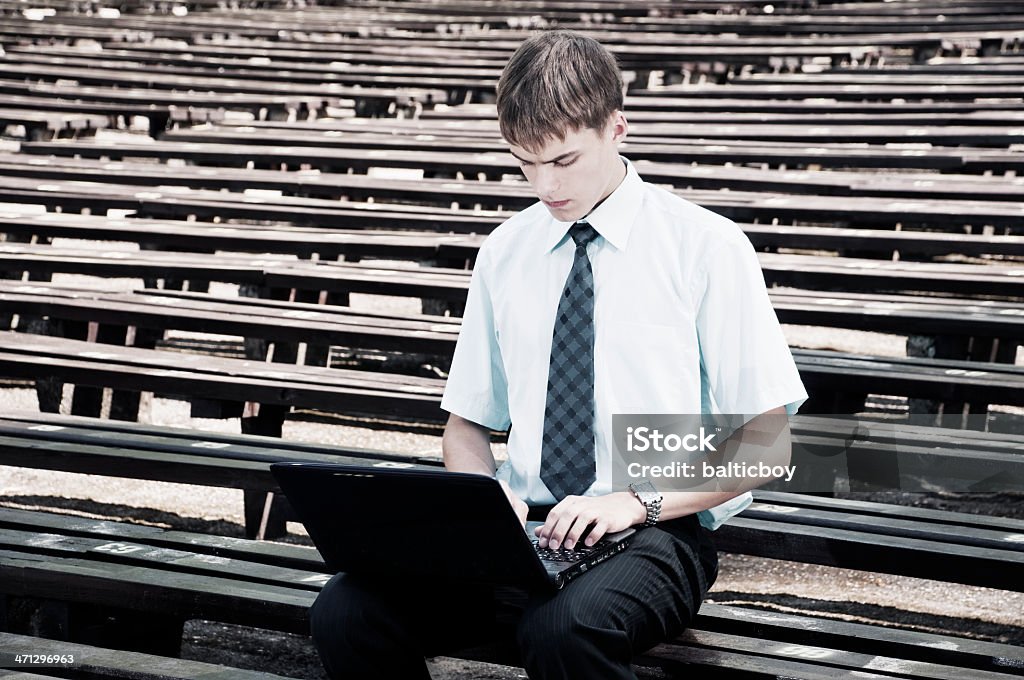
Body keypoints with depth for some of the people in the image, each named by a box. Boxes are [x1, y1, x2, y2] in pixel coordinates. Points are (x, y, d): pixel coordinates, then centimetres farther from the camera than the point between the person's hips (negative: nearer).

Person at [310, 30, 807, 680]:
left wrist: (640, 501, -15)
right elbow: (466, 424, 20)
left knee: (564, 627, -39)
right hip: (523, 526, 4)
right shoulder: (504, 254, 12)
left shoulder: (707, 246, 0)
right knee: (347, 611, -22)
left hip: (657, 529, -4)